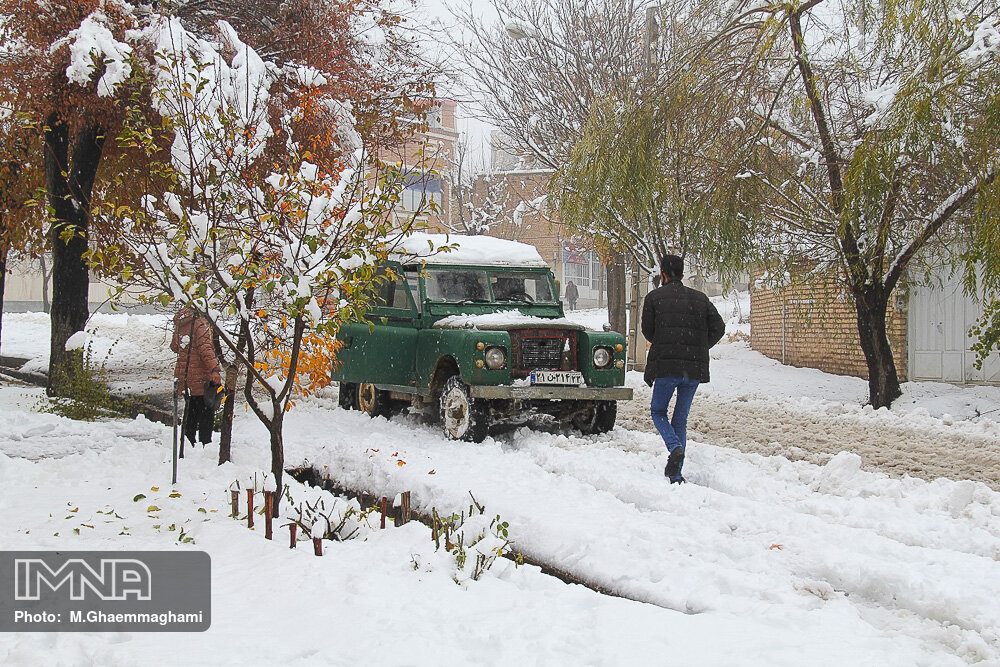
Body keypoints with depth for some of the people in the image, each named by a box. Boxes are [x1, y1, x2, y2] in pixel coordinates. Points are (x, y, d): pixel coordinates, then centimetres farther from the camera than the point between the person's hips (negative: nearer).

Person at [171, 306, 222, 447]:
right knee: (206, 413, 3)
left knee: (190, 411, 20)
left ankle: (187, 442, 24)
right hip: (201, 378, -7)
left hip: (184, 376, 7)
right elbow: (205, 348, -27)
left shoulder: (179, 323, 7)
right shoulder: (201, 324, -16)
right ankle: (205, 444, 2)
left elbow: (174, 347, 20)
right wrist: (215, 370, -32)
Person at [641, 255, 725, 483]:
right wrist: (699, 349, 15)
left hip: (666, 364, -3)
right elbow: (718, 327, 6)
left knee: (658, 411, 15)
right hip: (695, 368, 3)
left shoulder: (654, 297, 4)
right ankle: (675, 473, 9)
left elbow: (647, 330, 6)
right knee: (680, 418, 13)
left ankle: (675, 447, -13)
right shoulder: (700, 298, 13)